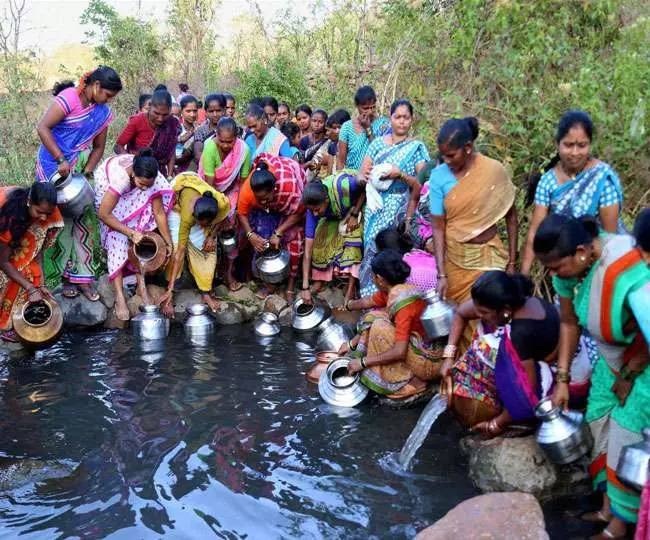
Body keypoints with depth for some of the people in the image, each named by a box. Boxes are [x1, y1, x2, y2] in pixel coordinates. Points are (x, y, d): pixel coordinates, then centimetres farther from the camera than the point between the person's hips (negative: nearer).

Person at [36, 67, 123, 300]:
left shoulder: (103, 112, 4)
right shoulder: (68, 98, -16)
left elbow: (98, 147, 9)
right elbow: (43, 128, -22)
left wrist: (87, 173, -5)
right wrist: (61, 160, -25)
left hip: (79, 168, 6)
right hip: (54, 166, -6)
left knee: (83, 219, 3)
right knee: (59, 219, -2)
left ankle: (82, 276, 8)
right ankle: (63, 274, 8)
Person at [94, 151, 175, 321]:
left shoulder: (151, 178, -30)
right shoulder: (121, 176, -44)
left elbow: (159, 212, -21)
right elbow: (103, 214, -38)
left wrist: (169, 243, -21)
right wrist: (131, 233, -35)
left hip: (129, 195, 4)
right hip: (107, 187, -4)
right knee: (118, 238, -16)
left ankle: (141, 285, -4)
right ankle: (119, 297, -17)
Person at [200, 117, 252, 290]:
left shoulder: (244, 150, -26)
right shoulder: (210, 148, -31)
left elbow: (243, 182, -16)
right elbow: (210, 183, -27)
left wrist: (239, 209, -15)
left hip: (231, 190, 2)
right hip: (210, 190, -2)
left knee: (233, 226, -6)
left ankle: (229, 271, 6)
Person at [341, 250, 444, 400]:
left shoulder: (402, 301, -27)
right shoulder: (393, 289, -2)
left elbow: (399, 352, -30)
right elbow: (368, 302, 19)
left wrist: (362, 362, -21)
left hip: (429, 361, -9)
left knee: (380, 327, -21)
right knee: (373, 317, 5)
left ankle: (406, 383, -12)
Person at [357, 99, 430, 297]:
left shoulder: (417, 147, 2)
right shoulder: (378, 143, 11)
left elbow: (421, 183, -5)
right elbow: (361, 174, 8)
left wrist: (400, 174, -19)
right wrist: (365, 176, -15)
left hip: (399, 208, -3)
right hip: (375, 206, 3)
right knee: (372, 247, 1)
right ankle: (370, 297, 12)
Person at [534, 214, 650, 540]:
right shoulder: (571, 266, -16)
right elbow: (569, 322, -3)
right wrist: (562, 378, -2)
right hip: (612, 359, 7)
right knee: (599, 430, 10)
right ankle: (608, 508, 28)